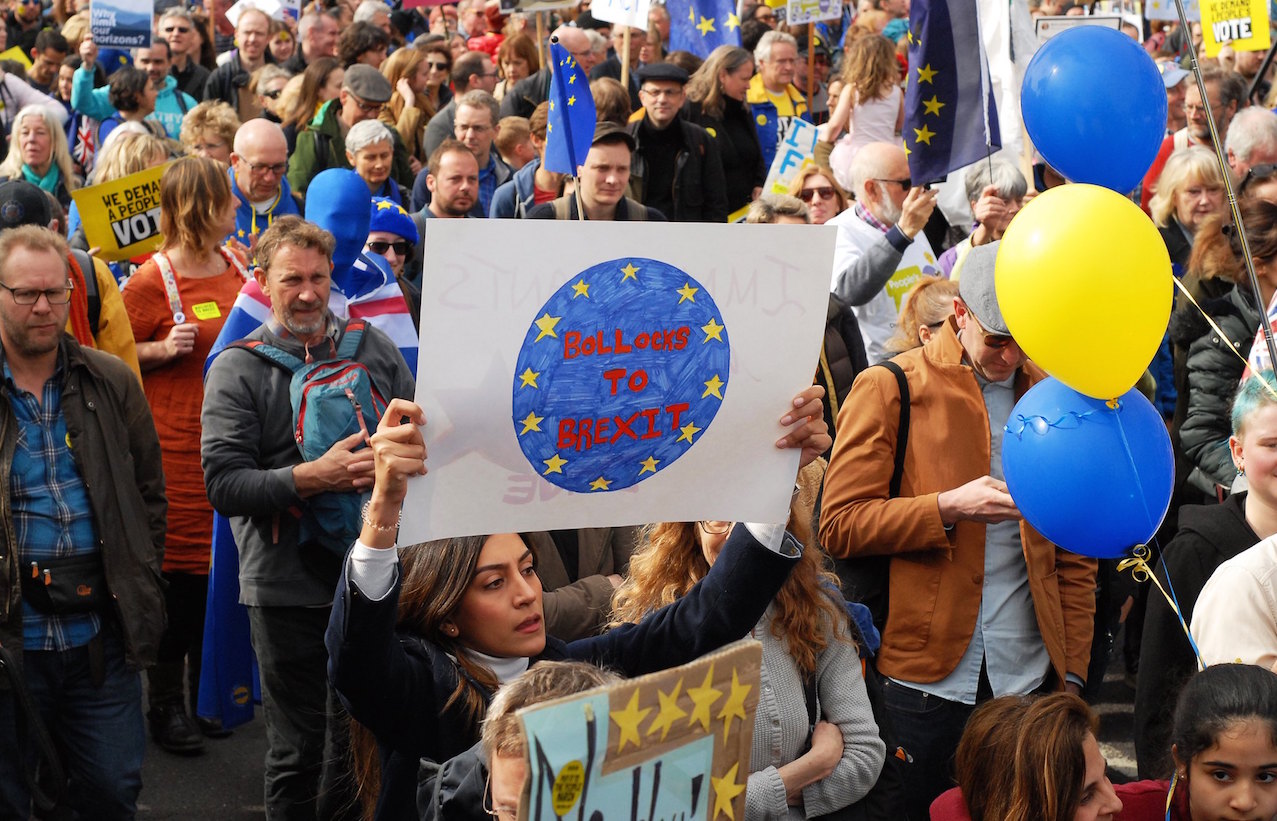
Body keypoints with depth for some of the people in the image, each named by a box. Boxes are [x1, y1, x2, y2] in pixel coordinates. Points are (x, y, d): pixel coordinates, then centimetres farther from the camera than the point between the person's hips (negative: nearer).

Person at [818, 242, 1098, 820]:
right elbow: (839, 526, -7)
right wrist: (948, 508, -18)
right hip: (923, 681, -3)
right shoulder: (889, 389, -1)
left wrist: (1072, 674, 6)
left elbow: (1074, 555, 12)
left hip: (1027, 682, 3)